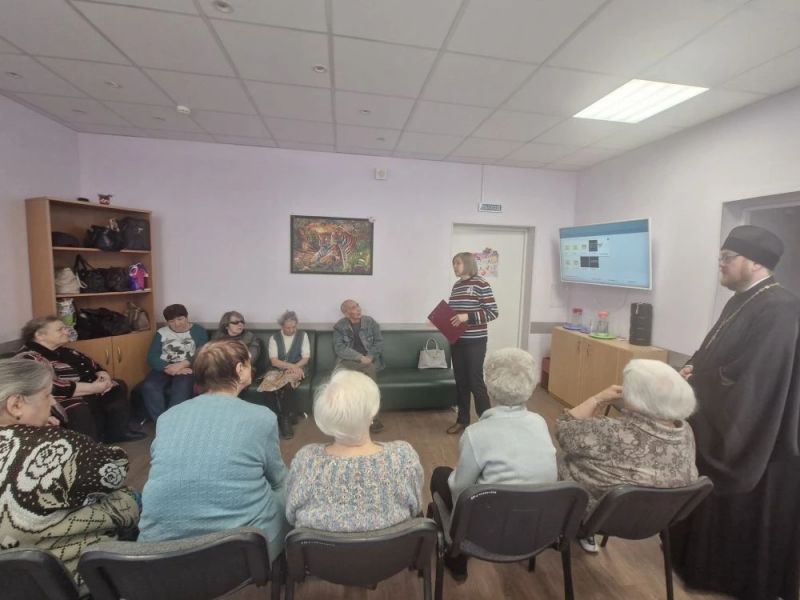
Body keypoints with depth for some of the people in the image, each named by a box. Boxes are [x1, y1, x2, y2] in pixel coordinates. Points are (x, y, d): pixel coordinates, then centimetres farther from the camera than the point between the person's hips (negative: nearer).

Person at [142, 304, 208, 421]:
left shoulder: (198, 331, 9)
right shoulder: (161, 333, 15)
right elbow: (152, 357, 3)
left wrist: (181, 365, -19)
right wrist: (172, 369, -13)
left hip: (187, 369, -3)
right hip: (164, 369, 3)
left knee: (182, 387, -35)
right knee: (149, 386, -28)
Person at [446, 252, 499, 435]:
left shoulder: (481, 284, -11)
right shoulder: (456, 285, 10)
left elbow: (493, 313, -15)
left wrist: (468, 317, -22)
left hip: (475, 342, -7)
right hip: (457, 341, 7)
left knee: (475, 381, -1)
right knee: (460, 381, 13)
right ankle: (462, 420, 27)